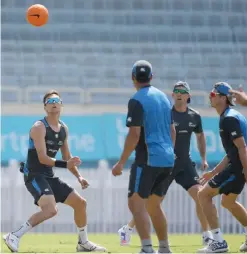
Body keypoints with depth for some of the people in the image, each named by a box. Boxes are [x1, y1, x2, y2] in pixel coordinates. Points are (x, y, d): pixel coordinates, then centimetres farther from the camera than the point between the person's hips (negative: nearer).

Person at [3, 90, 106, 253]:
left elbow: (67, 157, 21)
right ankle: (14, 236, -24)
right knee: (51, 210, -29)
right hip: (34, 175, -9)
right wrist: (65, 164, -32)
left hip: (49, 176, 9)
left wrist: (79, 176, 10)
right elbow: (42, 158, -22)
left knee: (80, 202, 12)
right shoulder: (39, 127, -14)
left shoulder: (64, 129, 11)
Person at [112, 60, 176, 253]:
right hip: (167, 159, 8)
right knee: (154, 205, 18)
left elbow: (134, 134, -16)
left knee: (136, 203, -8)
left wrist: (121, 163, -13)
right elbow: (172, 131, 19)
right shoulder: (163, 97, 13)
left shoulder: (137, 101, -10)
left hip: (148, 160, -8)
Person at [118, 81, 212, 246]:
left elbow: (200, 136, 21)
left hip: (185, 164, 4)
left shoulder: (195, 116, 3)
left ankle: (207, 235, -3)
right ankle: (128, 229, 19)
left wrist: (204, 158, 14)